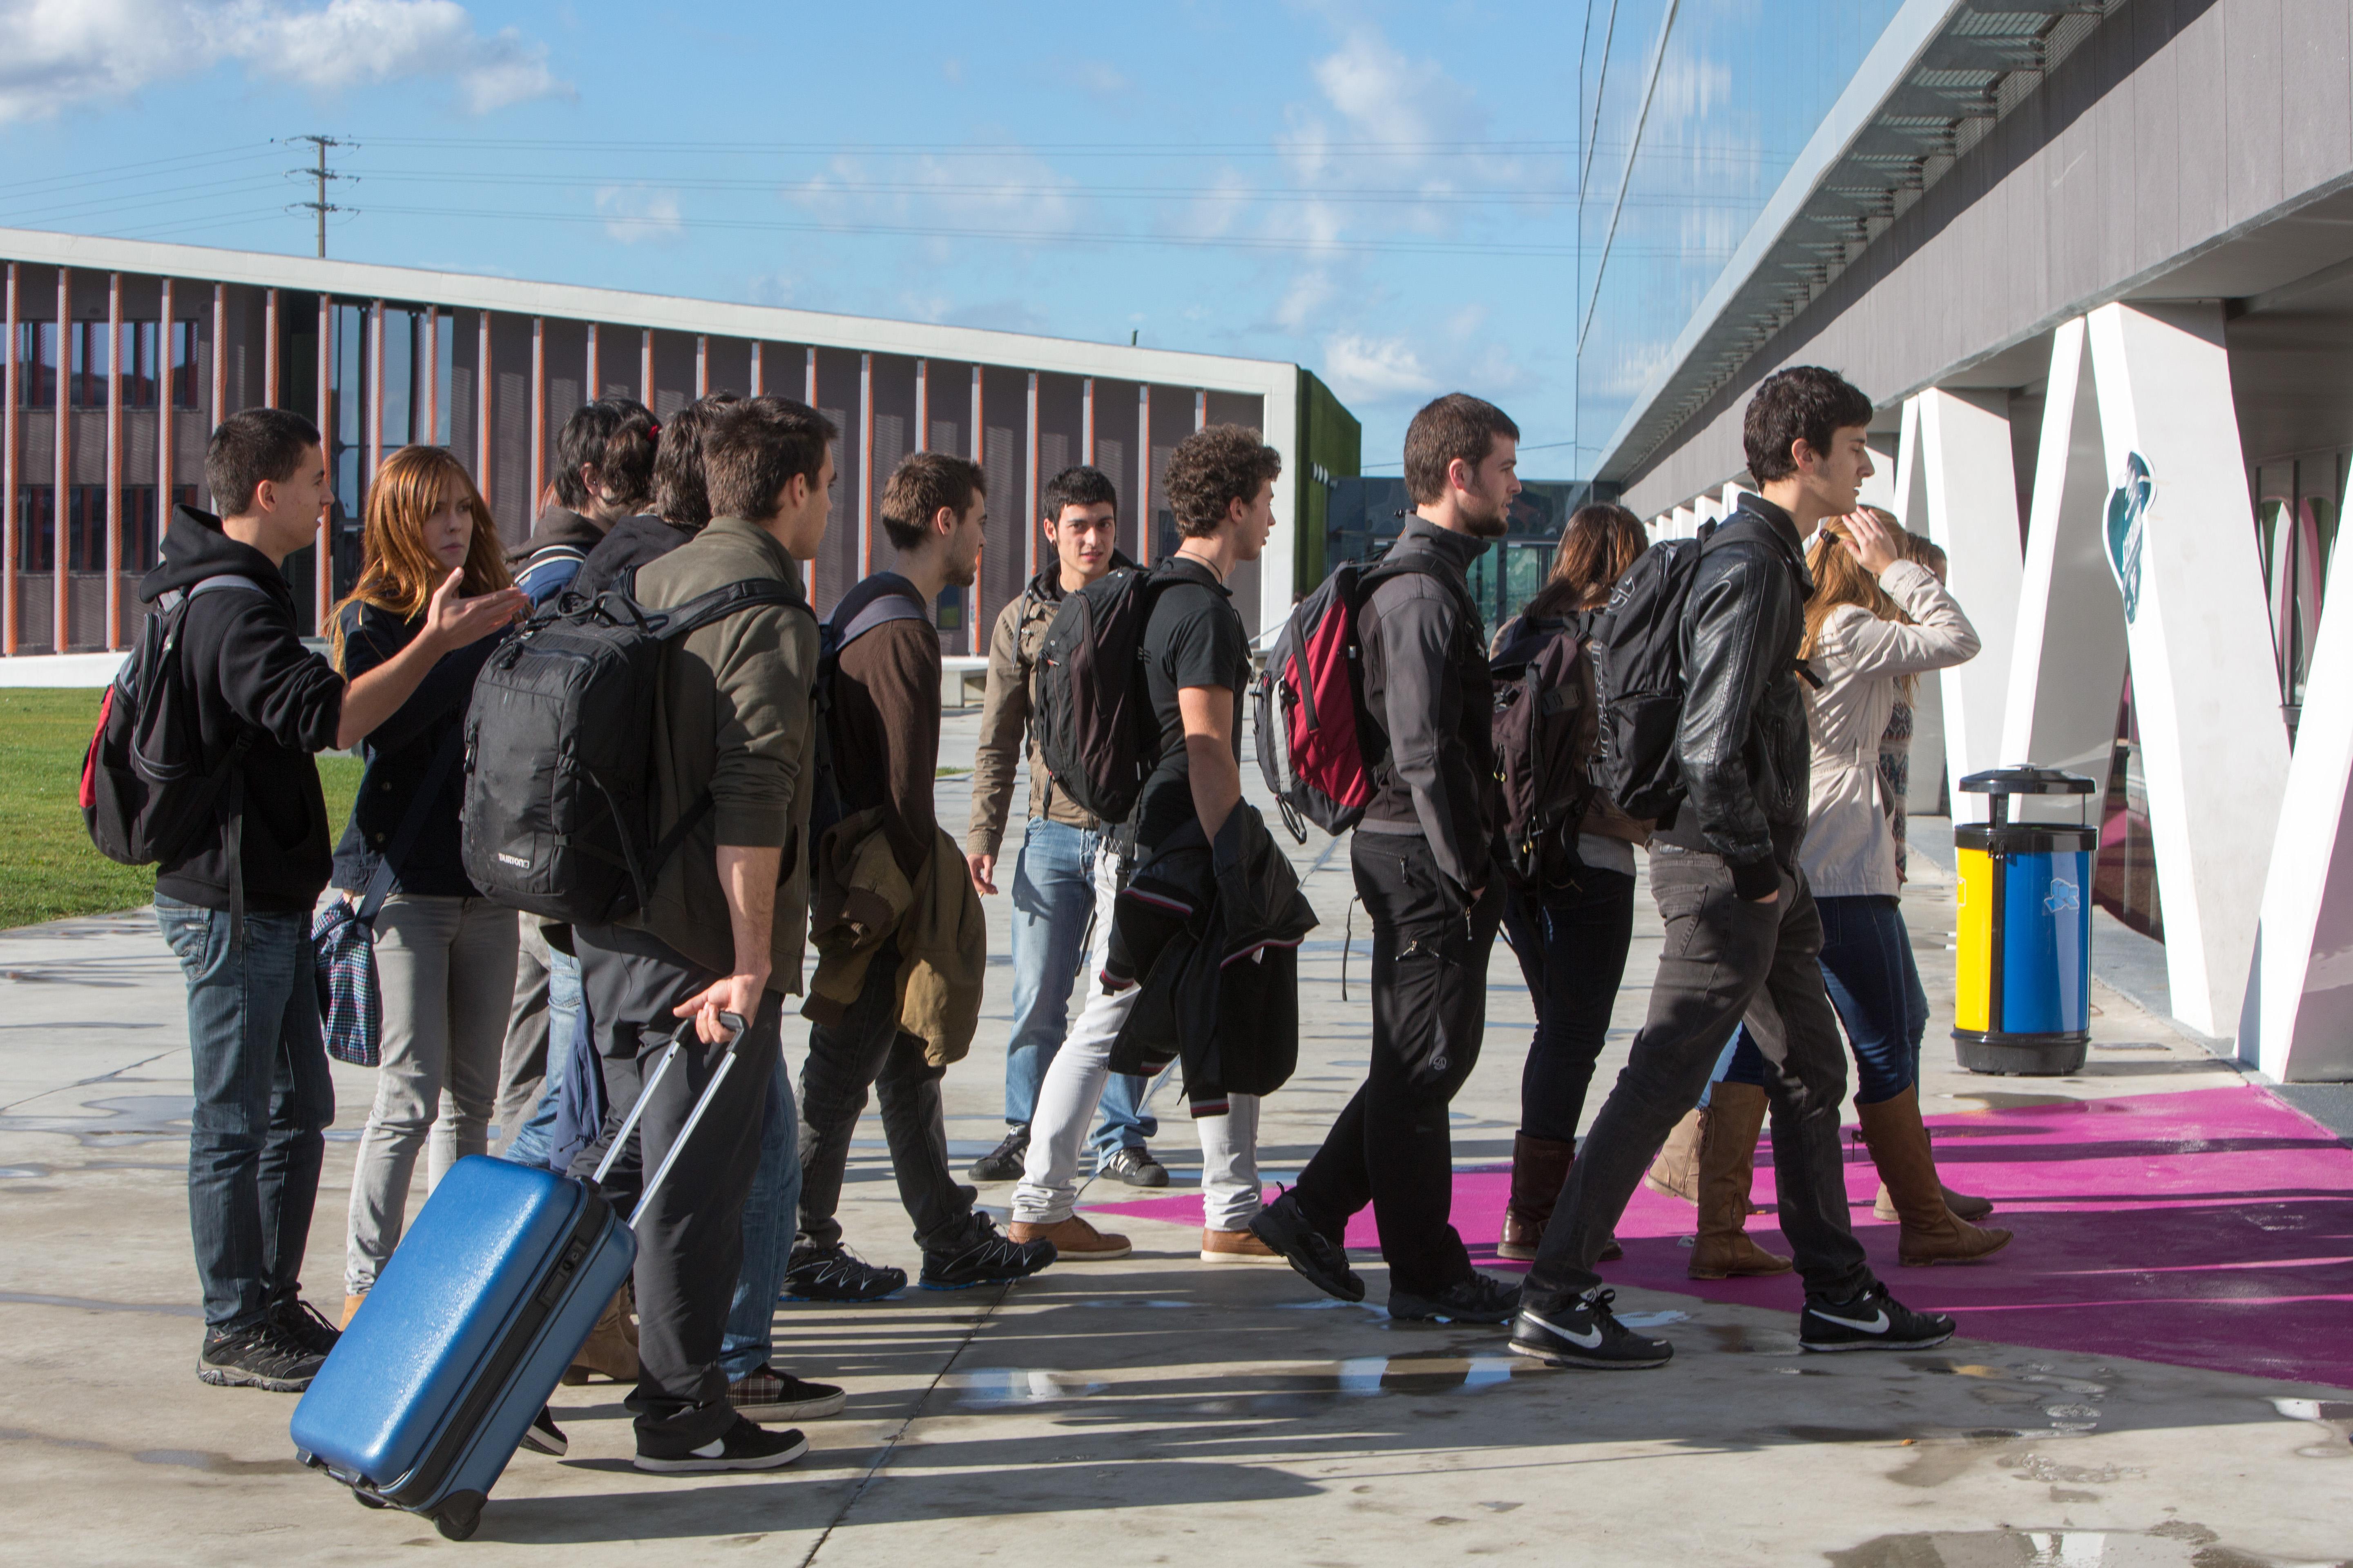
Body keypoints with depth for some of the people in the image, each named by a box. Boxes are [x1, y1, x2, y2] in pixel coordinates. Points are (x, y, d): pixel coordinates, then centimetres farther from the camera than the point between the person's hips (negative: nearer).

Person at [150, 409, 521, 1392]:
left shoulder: (223, 592, 15)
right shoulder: (231, 607, -19)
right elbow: (325, 716, -31)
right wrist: (436, 642, -32)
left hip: (263, 897, 11)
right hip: (232, 904, -11)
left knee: (299, 1106, 15)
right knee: (236, 1121, -2)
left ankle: (274, 1302, 23)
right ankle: (236, 1331, 6)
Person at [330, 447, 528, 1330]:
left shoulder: (494, 611, 12)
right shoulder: (373, 620, -3)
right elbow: (384, 724, -20)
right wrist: (454, 642, -22)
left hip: (486, 883, 6)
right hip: (407, 882, -5)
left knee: (472, 1094, 9)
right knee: (412, 1092, -7)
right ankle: (366, 1284, 0)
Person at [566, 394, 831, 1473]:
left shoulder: (650, 585, 13)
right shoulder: (768, 614, -14)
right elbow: (753, 798, -23)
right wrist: (752, 957, -23)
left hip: (606, 922, 9)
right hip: (701, 940, -9)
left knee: (616, 1158, 20)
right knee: (698, 1180, 0)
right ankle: (683, 1413, 8)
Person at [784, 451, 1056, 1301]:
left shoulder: (863, 610, 15)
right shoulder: (902, 633, -19)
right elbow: (906, 790, -21)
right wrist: (918, 912, -17)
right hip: (884, 885, -11)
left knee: (911, 1066, 15)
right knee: (841, 1075, -1)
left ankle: (953, 1238, 24)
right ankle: (802, 1248, 9)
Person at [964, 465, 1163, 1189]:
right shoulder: (1022, 620, 7)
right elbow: (997, 743, 10)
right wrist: (982, 835, 2)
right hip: (1054, 830, 1)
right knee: (1037, 997, 2)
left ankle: (1121, 1139, 14)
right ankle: (1025, 1130, 17)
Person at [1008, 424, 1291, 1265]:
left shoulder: (1152, 597, 15)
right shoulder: (1206, 611, -14)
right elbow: (1207, 750, -20)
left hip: (1125, 840, 9)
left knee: (1104, 1025, 9)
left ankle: (1040, 1204, 7)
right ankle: (1232, 1217, 8)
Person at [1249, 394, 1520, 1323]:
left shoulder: (1425, 580, 18)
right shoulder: (1423, 591, -16)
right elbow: (1424, 753, -21)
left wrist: (1476, 863, 20)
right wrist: (1469, 873, -18)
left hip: (1417, 856, 10)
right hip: (1426, 860, -10)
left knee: (1418, 1061, 16)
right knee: (1424, 1064, -2)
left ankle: (1314, 1211, 19)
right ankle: (1427, 1274, 5)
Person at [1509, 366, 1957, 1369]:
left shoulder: (1770, 558, 16)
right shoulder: (1750, 566, -16)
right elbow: (1709, 748, -24)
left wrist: (1775, 870, 17)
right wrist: (1753, 863, -15)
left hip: (1761, 872, 11)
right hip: (1725, 872, -11)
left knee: (1811, 1073, 14)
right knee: (1661, 1082, -7)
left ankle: (1838, 1295, 22)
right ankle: (1555, 1302, -3)